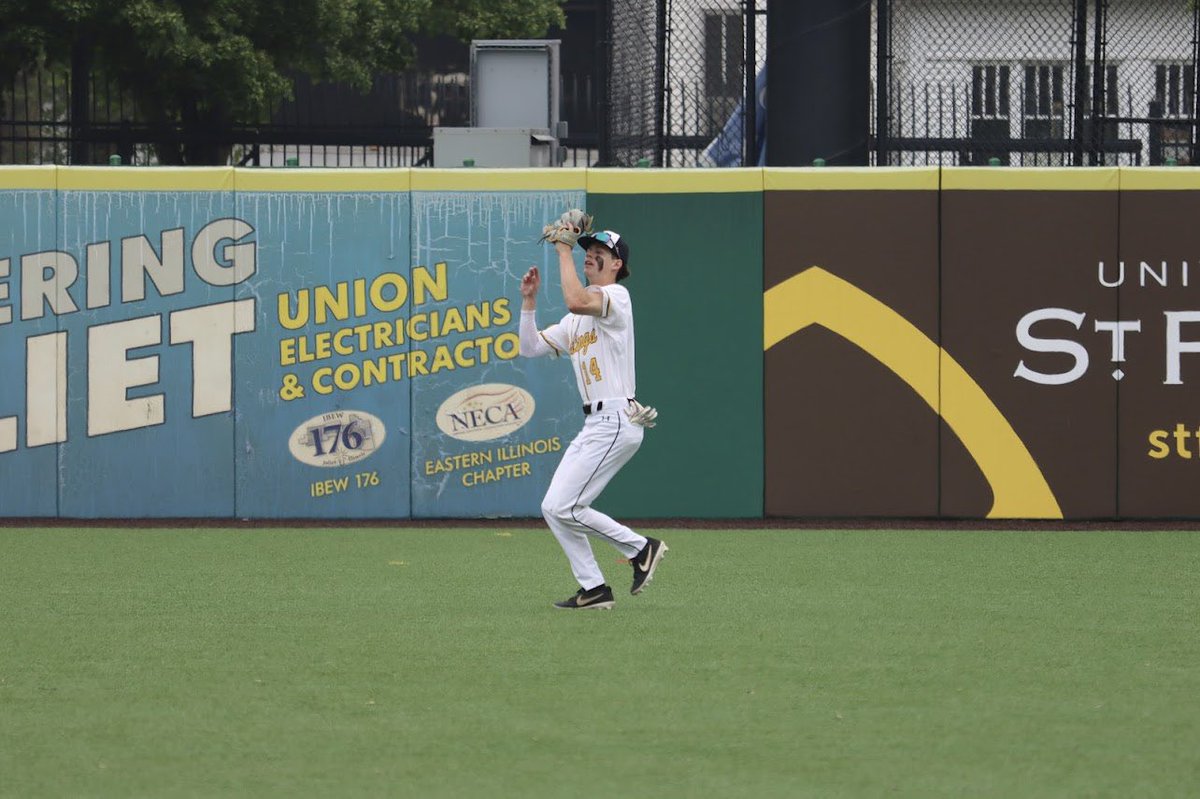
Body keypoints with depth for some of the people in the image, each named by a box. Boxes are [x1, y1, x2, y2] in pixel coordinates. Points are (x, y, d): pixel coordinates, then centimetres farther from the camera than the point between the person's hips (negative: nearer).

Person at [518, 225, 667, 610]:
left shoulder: (617, 296, -7)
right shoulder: (576, 321, 22)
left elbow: (577, 301, -28)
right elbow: (531, 347, 19)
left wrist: (563, 252, -18)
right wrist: (529, 300, 9)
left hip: (616, 422, -10)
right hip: (594, 426, 10)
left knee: (564, 507, -13)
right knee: (552, 509, 6)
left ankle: (641, 548, -1)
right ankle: (594, 590, 9)